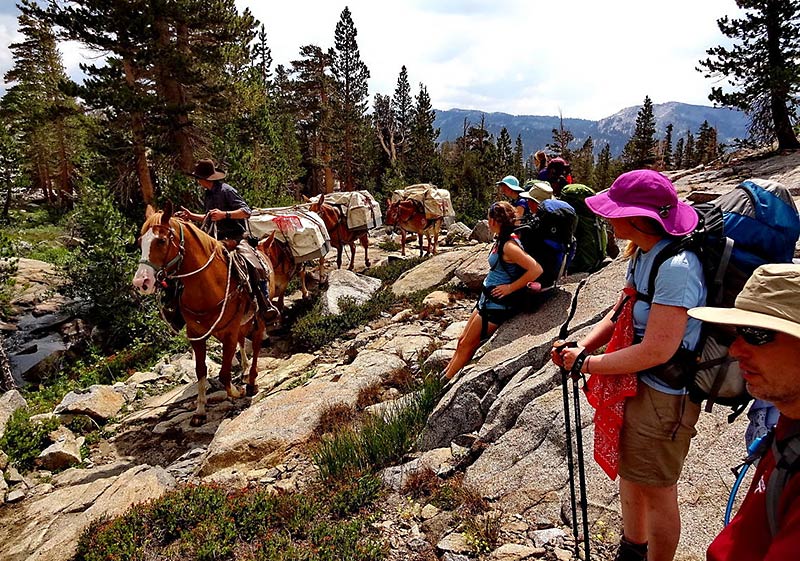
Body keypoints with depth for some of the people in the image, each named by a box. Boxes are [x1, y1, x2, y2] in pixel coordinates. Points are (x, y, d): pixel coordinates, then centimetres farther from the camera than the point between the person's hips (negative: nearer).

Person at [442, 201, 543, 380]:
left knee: (467, 345, 2)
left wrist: (510, 288, -22)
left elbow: (536, 270, -31)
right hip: (487, 298, 9)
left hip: (498, 303, -9)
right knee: (462, 340, 14)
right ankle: (444, 375, 24)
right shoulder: (501, 240, 5)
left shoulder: (509, 246, -23)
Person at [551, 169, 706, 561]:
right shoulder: (642, 253, 2)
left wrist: (586, 364, -20)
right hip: (632, 386, 10)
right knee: (629, 473, 26)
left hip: (661, 397, -10)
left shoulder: (676, 267, -28)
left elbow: (656, 351, -29)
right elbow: (620, 313, 8)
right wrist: (581, 346, -8)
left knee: (657, 492, 11)